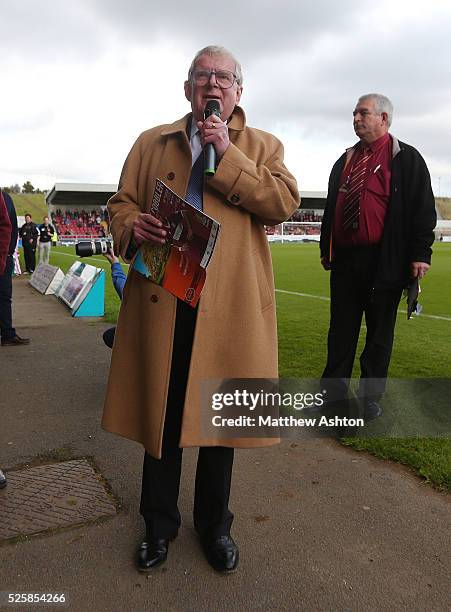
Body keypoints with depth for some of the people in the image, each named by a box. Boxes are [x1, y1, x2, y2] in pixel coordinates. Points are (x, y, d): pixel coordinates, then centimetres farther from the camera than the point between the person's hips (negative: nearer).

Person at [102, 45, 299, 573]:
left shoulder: (262, 147, 13)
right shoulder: (151, 142, 16)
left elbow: (284, 203, -3)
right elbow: (120, 202, 13)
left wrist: (226, 155, -9)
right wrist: (132, 227, -10)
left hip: (230, 304, -1)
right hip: (159, 296, 2)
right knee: (159, 412, 10)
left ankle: (214, 523, 33)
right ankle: (159, 522, 33)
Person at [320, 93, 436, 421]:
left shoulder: (407, 159, 1)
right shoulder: (345, 161, 16)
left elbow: (423, 208, -4)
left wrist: (420, 253, -11)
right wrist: (326, 249, 16)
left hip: (385, 261, -4)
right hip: (344, 259, 5)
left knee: (380, 332, 6)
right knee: (341, 329, 9)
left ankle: (371, 397, 18)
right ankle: (334, 390, 21)